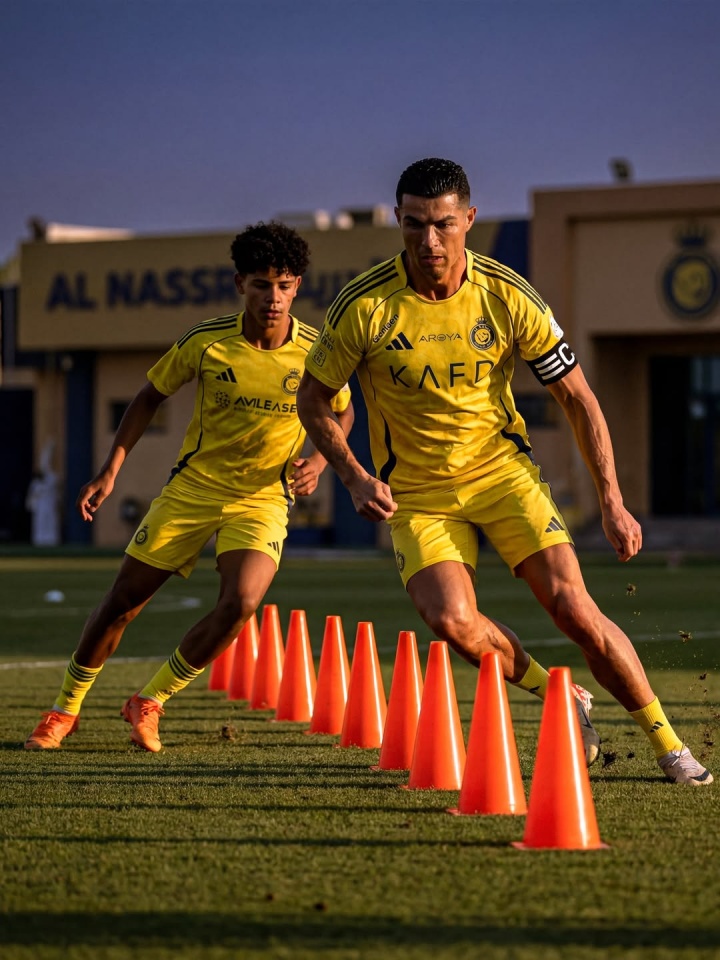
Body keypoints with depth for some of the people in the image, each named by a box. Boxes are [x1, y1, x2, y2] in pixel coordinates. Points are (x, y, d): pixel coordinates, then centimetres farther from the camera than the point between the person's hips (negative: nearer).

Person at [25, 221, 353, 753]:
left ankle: (151, 701, -1)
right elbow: (151, 395, 4)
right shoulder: (207, 342, -11)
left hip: (263, 497, -1)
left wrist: (319, 458, -10)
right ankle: (66, 708, 23)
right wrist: (111, 469, -1)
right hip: (193, 487, 1)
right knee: (125, 599, 1)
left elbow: (342, 412, 10)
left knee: (241, 604, -24)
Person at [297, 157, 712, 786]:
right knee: (453, 623, -24)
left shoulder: (508, 297, -12)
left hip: (502, 470, 0)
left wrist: (612, 501, -6)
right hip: (417, 492, 0)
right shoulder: (365, 306, -15)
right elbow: (313, 400, 0)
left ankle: (668, 744, 5)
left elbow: (578, 399, -2)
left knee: (574, 609, -13)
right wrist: (356, 478, -15)